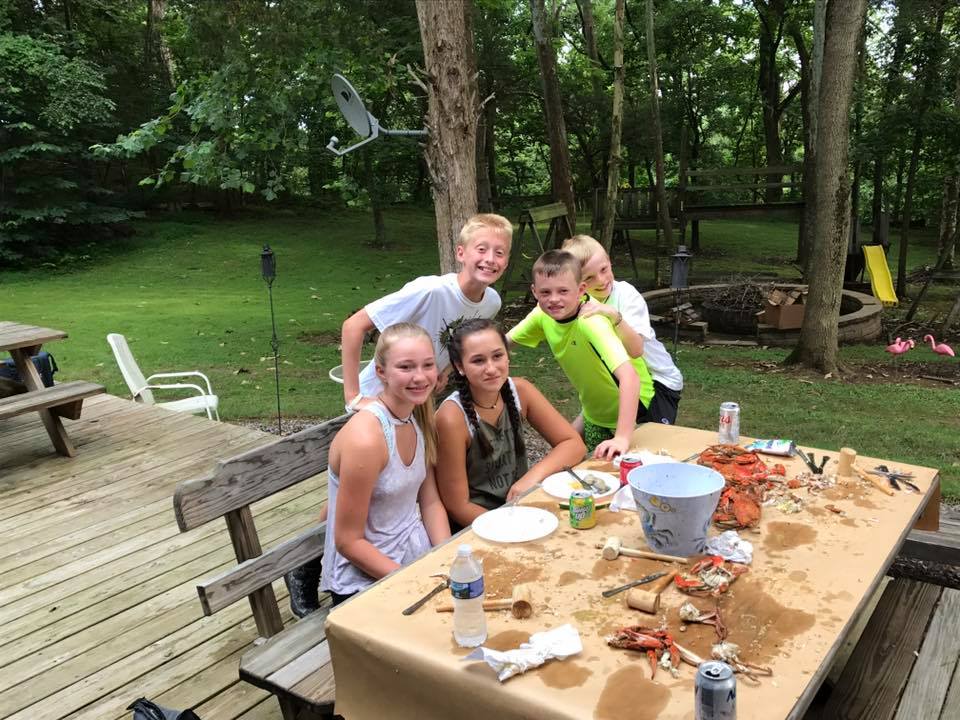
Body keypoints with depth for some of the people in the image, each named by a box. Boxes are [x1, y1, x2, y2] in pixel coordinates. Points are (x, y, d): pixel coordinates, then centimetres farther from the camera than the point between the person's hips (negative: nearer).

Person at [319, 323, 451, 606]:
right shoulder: (366, 439, -23)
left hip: (419, 555, 7)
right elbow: (348, 542, -17)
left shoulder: (420, 418, -1)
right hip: (365, 581, -7)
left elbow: (431, 502, 5)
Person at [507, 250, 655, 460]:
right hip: (594, 410, 6)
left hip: (628, 405, -5)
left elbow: (629, 376, -45)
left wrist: (622, 437, -52)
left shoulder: (591, 321, -35)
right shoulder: (542, 314, -16)